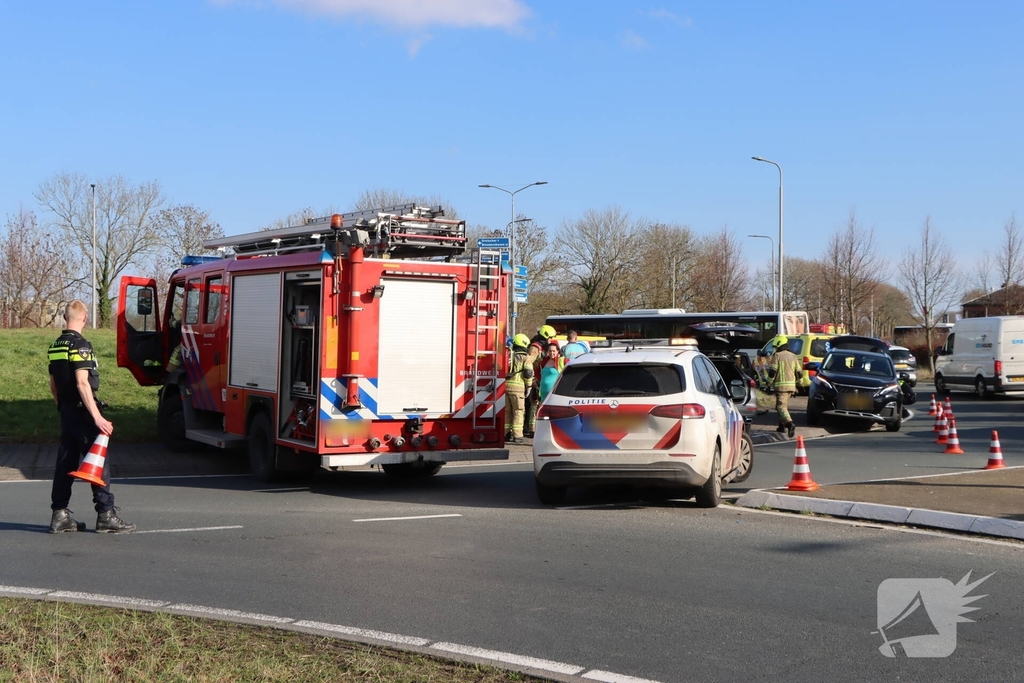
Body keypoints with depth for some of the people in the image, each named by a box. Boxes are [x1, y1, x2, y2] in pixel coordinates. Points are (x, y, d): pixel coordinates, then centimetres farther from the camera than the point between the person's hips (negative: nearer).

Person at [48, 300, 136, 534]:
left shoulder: (55, 346, 12)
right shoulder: (80, 345, -15)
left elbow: (53, 385, 18)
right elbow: (82, 383, -23)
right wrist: (97, 416, -24)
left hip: (66, 412, 9)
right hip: (82, 411, -9)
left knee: (65, 463, 11)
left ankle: (60, 514, 14)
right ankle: (106, 515, -4)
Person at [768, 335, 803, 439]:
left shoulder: (776, 356, -7)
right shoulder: (793, 356, 10)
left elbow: (772, 372, -14)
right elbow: (800, 374, 10)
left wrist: (770, 382, 3)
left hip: (780, 385, -6)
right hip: (791, 386, 6)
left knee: (781, 406, -10)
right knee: (784, 404, 23)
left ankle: (790, 423, -31)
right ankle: (782, 425, 29)